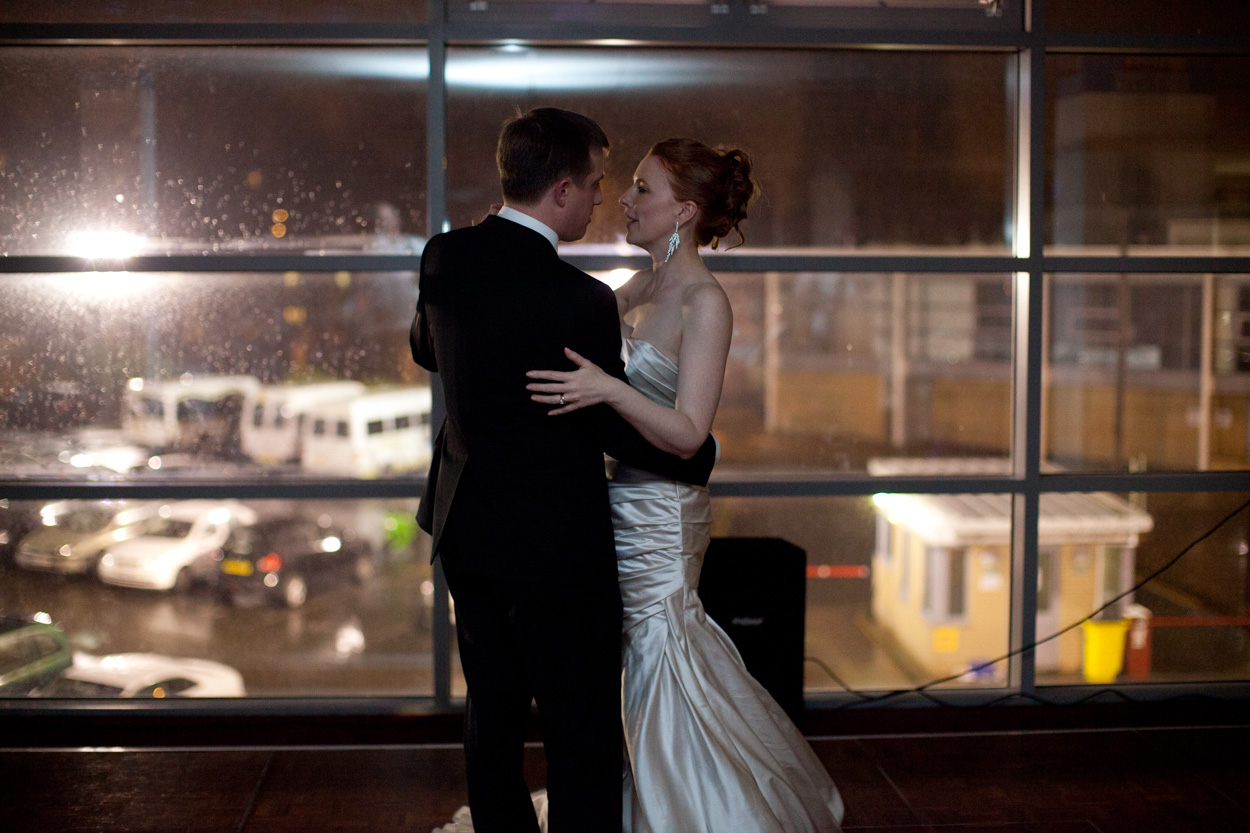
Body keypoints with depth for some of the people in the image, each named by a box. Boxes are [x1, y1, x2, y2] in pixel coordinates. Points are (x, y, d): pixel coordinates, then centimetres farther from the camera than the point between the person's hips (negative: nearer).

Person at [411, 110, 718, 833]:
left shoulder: (443, 257, -3)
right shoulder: (580, 302, -23)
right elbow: (619, 431, -12)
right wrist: (701, 458, 7)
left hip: (465, 528, 7)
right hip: (555, 546, -7)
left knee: (493, 712, 19)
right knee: (584, 733, 5)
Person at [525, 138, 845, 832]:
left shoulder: (706, 302, -16)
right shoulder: (638, 290, 8)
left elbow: (688, 432, -22)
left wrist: (610, 390, -34)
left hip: (660, 514, -7)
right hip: (620, 504, 7)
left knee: (663, 664, 2)